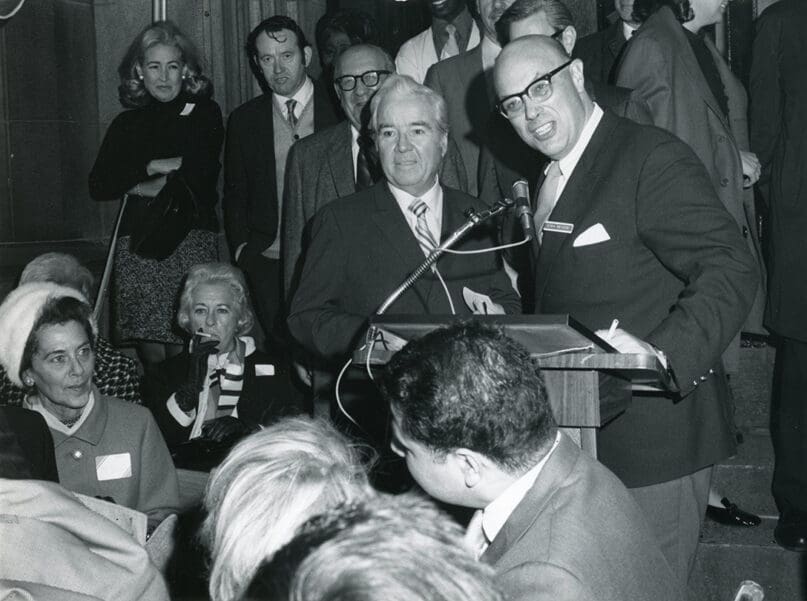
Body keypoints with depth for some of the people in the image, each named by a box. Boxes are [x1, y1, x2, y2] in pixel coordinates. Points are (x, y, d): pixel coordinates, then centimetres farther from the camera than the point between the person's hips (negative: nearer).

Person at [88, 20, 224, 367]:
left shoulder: (205, 114, 9)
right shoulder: (126, 124, 18)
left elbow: (202, 177, -5)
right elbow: (98, 186, 6)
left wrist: (136, 186, 2)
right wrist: (151, 168, -2)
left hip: (191, 244, -3)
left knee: (185, 358, -11)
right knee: (151, 356, -1)